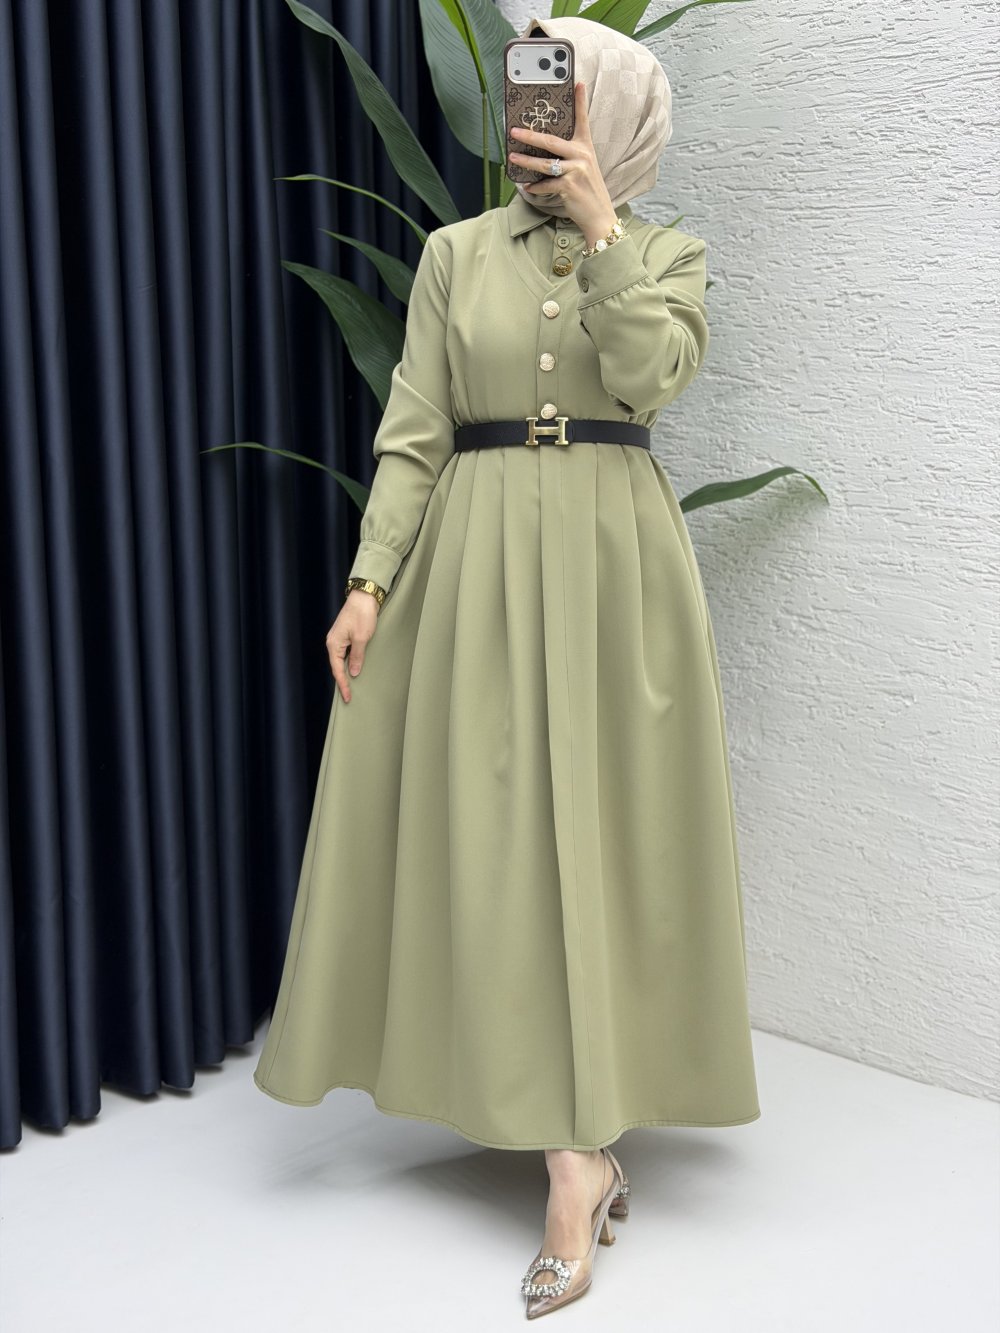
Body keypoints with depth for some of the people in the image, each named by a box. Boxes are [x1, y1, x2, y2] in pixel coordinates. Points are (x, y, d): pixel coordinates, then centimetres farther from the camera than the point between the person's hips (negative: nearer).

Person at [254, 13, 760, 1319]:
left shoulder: (667, 254, 7)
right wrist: (370, 581, -5)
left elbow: (649, 375, -14)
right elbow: (414, 431, 3)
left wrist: (599, 224, -13)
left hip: (610, 559, -1)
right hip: (479, 559, 1)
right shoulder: (456, 251, 9)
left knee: (593, 824, -4)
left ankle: (576, 1151, 2)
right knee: (498, 827, -1)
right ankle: (585, 1147, 13)